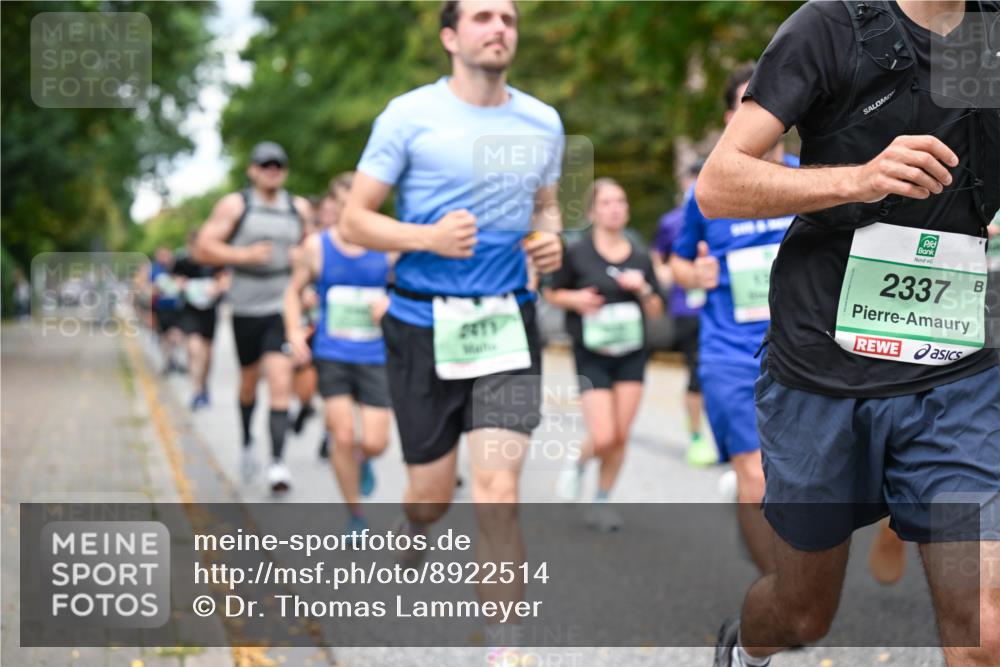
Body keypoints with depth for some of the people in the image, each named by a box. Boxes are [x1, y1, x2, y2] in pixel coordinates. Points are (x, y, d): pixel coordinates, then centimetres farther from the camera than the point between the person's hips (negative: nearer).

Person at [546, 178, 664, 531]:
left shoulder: (640, 257, 5)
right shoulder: (577, 253, -5)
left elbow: (656, 312, 9)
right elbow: (551, 293, 6)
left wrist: (643, 290, -10)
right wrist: (575, 299, -13)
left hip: (631, 354, 3)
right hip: (592, 355, -3)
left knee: (620, 437, 1)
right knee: (603, 438, -12)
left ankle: (601, 502, 19)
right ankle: (578, 463, 23)